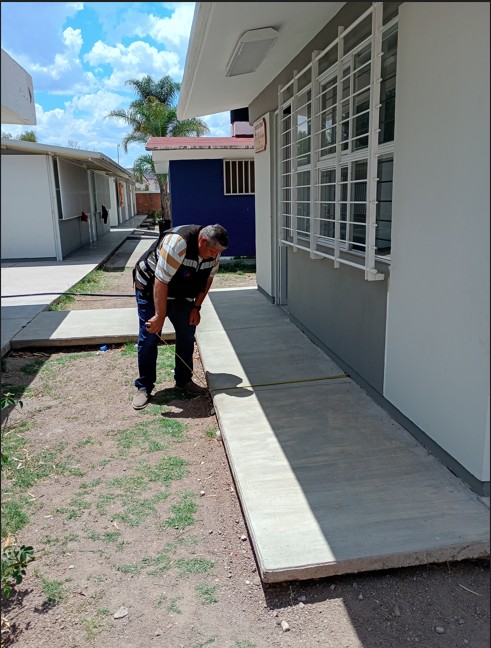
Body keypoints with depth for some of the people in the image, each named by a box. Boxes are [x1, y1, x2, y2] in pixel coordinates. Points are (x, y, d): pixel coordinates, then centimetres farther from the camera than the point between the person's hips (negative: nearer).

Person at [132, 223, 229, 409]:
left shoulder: (213, 250, -13)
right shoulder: (177, 243, -36)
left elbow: (208, 278, 2)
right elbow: (160, 282, -35)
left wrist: (196, 307, -4)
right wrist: (160, 316, -33)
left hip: (180, 293, 6)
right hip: (150, 288, -6)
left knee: (187, 333, 2)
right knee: (149, 338, -6)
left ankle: (184, 380, 16)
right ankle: (144, 387, 5)